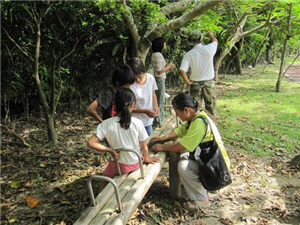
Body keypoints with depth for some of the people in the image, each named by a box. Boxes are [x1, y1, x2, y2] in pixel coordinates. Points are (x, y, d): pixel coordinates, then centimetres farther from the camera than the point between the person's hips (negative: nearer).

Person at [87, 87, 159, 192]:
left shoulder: (107, 124, -19)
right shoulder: (137, 123, -18)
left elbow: (91, 143, -22)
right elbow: (144, 147, -9)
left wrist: (111, 150, -13)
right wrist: (146, 158, 11)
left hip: (119, 165, -1)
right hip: (136, 163, 1)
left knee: (105, 178, 30)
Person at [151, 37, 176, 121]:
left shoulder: (156, 54, 13)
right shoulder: (158, 55, -17)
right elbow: (159, 71, -20)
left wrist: (168, 67, 8)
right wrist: (168, 67, -7)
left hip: (160, 79, 10)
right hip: (159, 79, -10)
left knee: (160, 101, 16)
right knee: (160, 101, -2)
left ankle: (160, 119, 26)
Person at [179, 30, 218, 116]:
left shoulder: (188, 54, -9)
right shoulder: (208, 49, -8)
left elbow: (182, 70, -18)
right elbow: (215, 41, 15)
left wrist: (187, 82, -6)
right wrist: (210, 34, 35)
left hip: (195, 84, 0)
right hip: (209, 82, 0)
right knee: (210, 106, 11)